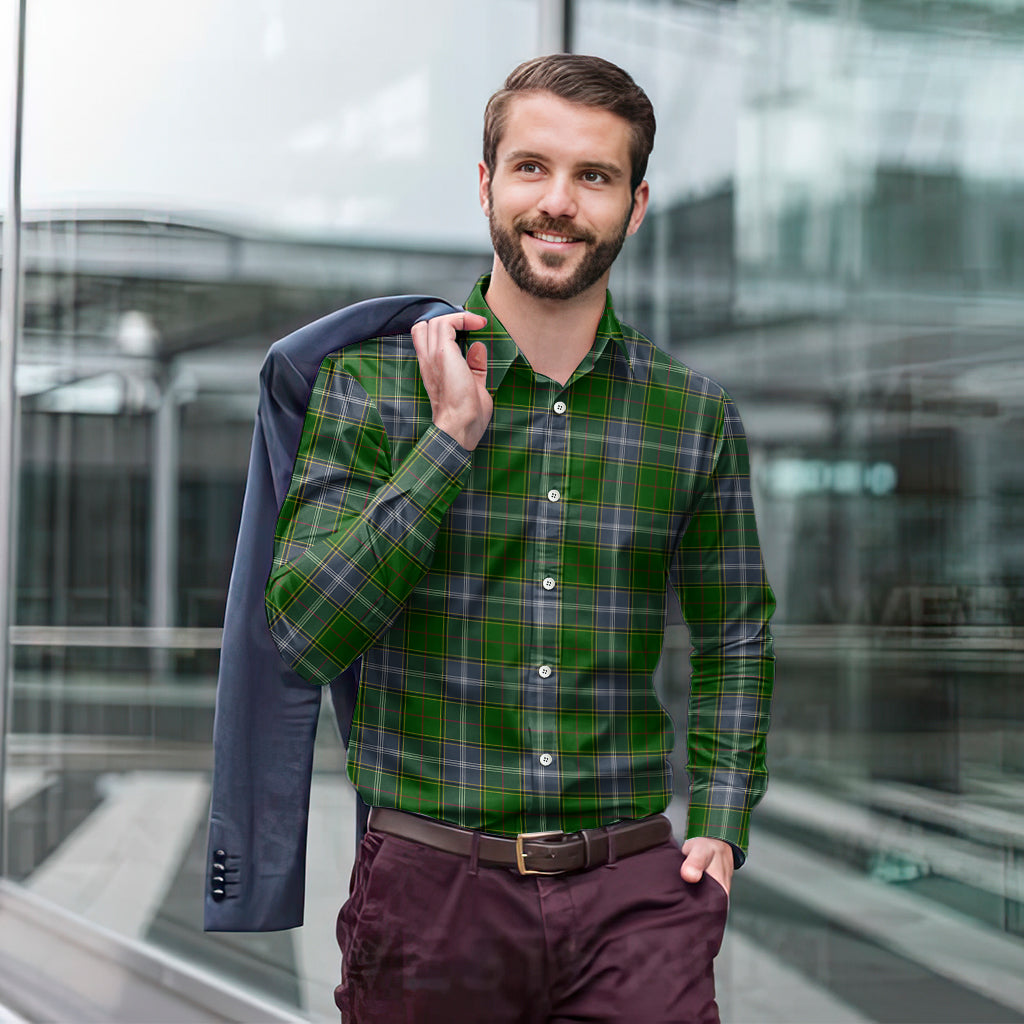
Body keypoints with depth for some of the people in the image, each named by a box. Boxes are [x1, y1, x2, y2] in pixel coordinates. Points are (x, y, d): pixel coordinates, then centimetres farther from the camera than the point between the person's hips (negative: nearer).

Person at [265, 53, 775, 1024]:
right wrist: (452, 437, -13)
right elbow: (304, 635, -10)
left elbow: (735, 635, 17)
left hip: (633, 892, 1)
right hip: (430, 885, -1)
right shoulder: (371, 381, -1)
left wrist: (721, 824, 5)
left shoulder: (695, 414, 5)